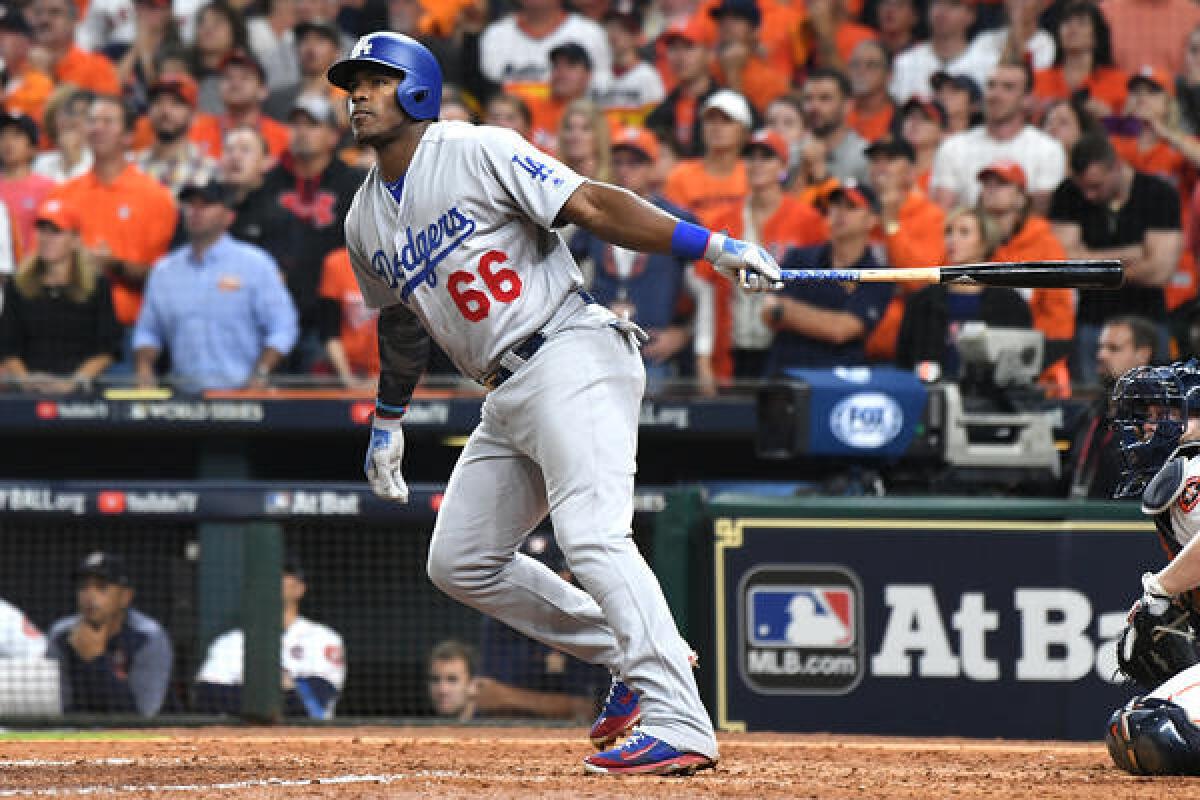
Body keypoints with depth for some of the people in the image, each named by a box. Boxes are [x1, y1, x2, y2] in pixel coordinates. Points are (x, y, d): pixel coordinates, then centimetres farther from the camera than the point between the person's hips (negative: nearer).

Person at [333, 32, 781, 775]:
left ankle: (679, 722, -32)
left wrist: (713, 246, -24)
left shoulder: (478, 152, -7)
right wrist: (389, 417, 36)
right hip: (507, 397, 9)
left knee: (590, 533, -24)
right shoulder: (366, 222, 16)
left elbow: (593, 205, -15)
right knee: (460, 561, 9)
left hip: (574, 358, -9)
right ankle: (631, 653, 16)